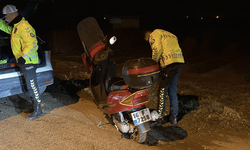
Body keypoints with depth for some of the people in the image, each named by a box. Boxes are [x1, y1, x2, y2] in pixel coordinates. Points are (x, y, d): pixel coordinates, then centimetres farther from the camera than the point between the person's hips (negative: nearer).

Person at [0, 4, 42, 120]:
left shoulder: (24, 27, -18)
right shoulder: (15, 26, 15)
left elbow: (32, 44, -25)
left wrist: (23, 56, -31)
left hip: (28, 62, -10)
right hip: (23, 61, 10)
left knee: (32, 86, -7)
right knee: (30, 85, 17)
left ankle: (38, 111, -2)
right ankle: (35, 104, 29)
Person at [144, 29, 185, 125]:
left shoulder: (154, 34, 5)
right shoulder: (170, 35, 30)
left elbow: (157, 49, -10)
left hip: (169, 63, -8)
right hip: (180, 60, 8)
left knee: (162, 91, 1)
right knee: (173, 90, 17)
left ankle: (158, 118, 8)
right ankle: (174, 117, 23)